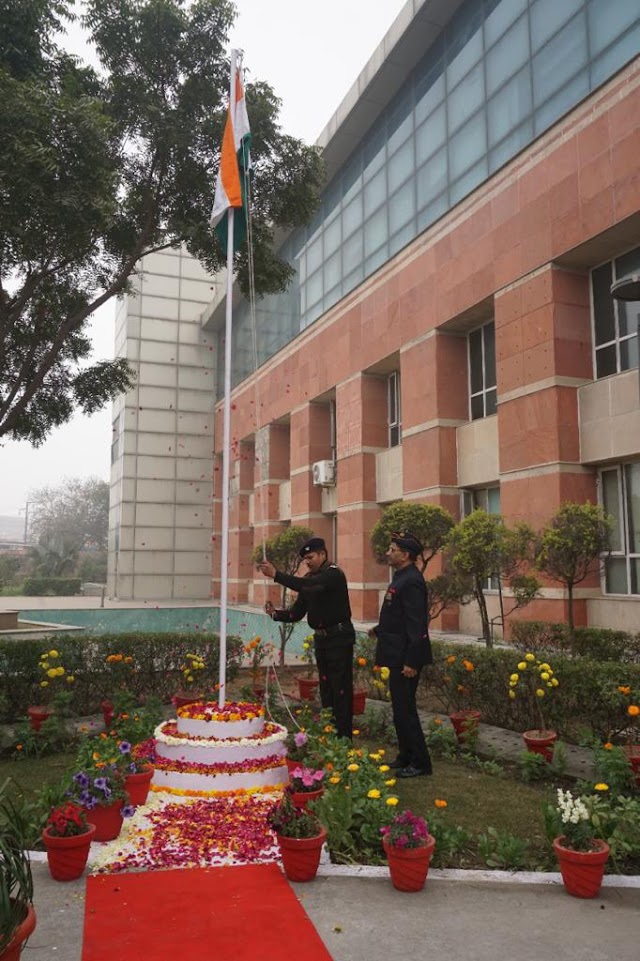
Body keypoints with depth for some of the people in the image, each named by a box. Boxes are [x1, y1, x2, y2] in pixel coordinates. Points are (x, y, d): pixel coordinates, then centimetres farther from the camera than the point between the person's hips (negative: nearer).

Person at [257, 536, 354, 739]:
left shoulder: (333, 574, -13)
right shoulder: (309, 578, 11)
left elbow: (308, 586, -32)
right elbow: (297, 612, 8)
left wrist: (276, 575, -36)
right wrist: (276, 613, -10)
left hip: (339, 638, -8)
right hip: (321, 639, 8)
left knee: (341, 690, -6)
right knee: (326, 690, 14)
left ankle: (344, 739, 0)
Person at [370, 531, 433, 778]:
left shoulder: (411, 581, -20)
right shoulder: (401, 577, 11)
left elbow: (416, 623, -23)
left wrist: (411, 661, -24)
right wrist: (380, 630, 10)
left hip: (406, 657, -10)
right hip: (399, 655, 10)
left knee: (405, 709, -1)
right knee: (401, 708, 17)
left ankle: (420, 762, 11)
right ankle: (405, 757, 29)